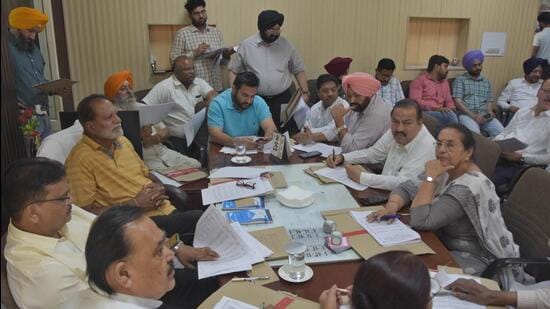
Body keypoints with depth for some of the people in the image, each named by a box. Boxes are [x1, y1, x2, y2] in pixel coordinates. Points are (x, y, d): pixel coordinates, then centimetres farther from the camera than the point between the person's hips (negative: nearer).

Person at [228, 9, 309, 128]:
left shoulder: (286, 45, 4)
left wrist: (305, 92, 2)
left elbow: (299, 71, 11)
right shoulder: (246, 45, -1)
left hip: (282, 100, 1)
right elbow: (233, 71, 6)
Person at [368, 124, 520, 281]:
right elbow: (406, 188, 5)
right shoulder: (445, 171, -1)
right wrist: (392, 206, -16)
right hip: (446, 247, 7)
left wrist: (429, 177, -27)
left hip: (476, 261, -7)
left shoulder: (468, 187, -26)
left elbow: (420, 222, -31)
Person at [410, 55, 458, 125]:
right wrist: (436, 108, -20)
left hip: (440, 113, 6)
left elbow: (449, 101, 25)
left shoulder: (445, 82, 25)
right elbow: (415, 101, -10)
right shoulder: (419, 80, 3)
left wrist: (451, 108, 0)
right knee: (450, 115, -31)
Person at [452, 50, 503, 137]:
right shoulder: (460, 80, 4)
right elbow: (457, 101, -6)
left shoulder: (486, 81, 21)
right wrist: (473, 115, -15)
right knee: (474, 133, -34)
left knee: (501, 131, -21)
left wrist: (490, 112, -4)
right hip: (466, 115, -5)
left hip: (483, 116, 5)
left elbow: (489, 101, 19)